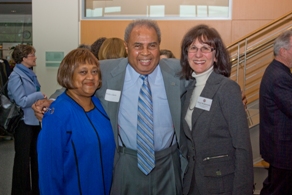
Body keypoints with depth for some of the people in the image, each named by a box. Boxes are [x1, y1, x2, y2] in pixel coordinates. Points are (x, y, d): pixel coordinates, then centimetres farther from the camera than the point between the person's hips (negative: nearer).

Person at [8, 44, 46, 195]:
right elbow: (21, 101, -21)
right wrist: (39, 96, -12)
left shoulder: (30, 74, 7)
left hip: (34, 120, 8)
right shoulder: (16, 76, -16)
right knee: (23, 158, 5)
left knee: (35, 156, 17)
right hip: (24, 122, -8)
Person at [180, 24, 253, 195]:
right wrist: (189, 172, 9)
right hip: (193, 176, 6)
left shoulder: (227, 88, -16)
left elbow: (243, 145, -17)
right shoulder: (189, 87, 3)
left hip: (222, 179, -6)